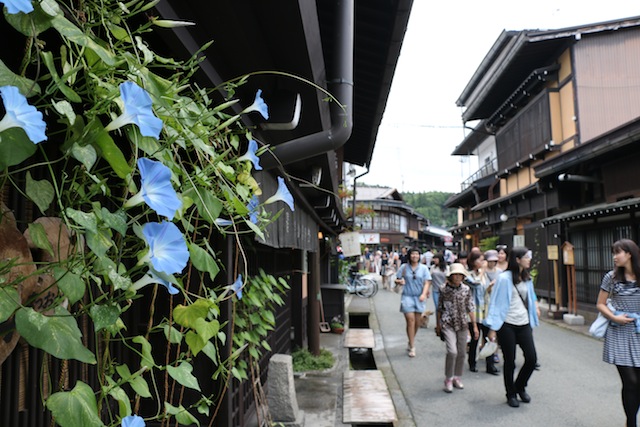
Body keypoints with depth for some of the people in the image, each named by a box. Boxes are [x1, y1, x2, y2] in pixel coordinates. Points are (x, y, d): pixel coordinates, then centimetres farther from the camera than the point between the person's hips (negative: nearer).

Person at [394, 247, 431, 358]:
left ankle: (410, 341, 31)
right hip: (407, 297, -2)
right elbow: (396, 280, 7)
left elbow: (427, 282, -2)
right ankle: (412, 347, -1)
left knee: (417, 322, 8)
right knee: (410, 321, -9)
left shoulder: (424, 268, 3)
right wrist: (400, 281, -18)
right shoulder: (404, 267, 2)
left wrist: (424, 294, -18)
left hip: (419, 298, 2)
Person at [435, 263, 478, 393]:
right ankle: (448, 379, 2)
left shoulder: (466, 290, 1)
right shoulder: (444, 290, -5)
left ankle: (457, 377, 27)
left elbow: (470, 308, 5)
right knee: (452, 351, -15)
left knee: (461, 353, 8)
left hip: (462, 324, 3)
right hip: (448, 324, -3)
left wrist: (475, 326, 4)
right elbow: (439, 309, 5)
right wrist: (438, 325, 9)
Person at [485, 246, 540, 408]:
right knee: (510, 362, 5)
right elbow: (496, 303, -10)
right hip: (507, 325, -6)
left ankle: (520, 387, 27)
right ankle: (511, 394, 24)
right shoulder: (504, 278, -10)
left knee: (532, 358, 1)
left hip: (524, 324, 6)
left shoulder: (526, 278, 9)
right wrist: (492, 328, -11)